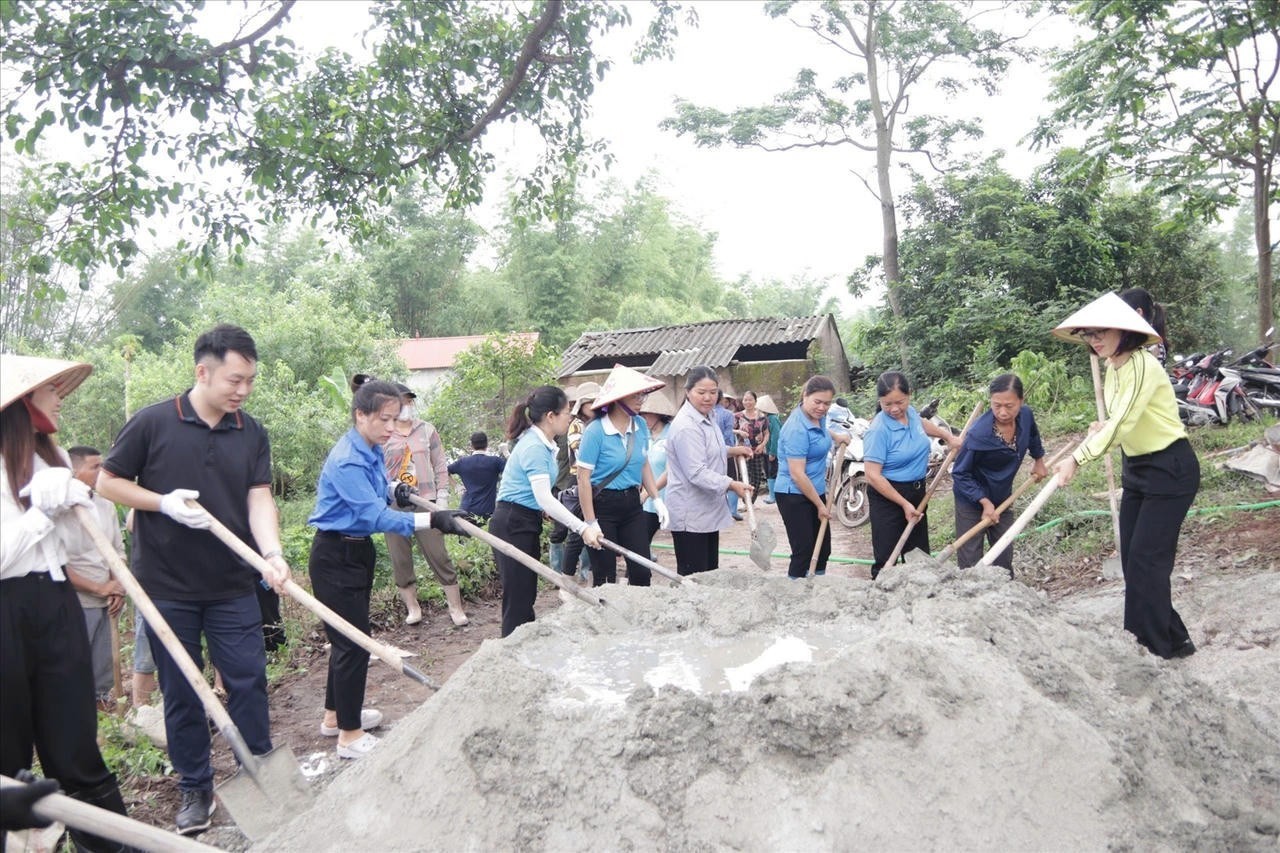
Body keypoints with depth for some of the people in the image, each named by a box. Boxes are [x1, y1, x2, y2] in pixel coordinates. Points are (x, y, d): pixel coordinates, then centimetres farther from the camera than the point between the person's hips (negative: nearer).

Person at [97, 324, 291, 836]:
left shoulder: (252, 434, 1)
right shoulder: (153, 423, -7)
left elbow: (260, 500, -7)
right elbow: (108, 482, 1)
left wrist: (272, 554, -24)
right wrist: (164, 503, -16)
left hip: (233, 585, 2)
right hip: (167, 586, -2)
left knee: (248, 680, 5)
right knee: (180, 691, 10)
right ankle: (195, 788, 25)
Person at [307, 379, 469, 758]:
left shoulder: (373, 451, 4)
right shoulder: (347, 461, -26)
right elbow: (375, 516, -33)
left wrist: (393, 489, 0)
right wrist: (431, 520, -41)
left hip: (358, 551, 10)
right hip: (335, 557, -10)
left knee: (348, 638, 19)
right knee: (353, 642, -5)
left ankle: (336, 715, 36)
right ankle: (350, 735, 7)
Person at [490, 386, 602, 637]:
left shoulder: (542, 443, 9)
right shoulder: (534, 447, -22)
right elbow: (545, 499, -28)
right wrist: (582, 528, -29)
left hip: (526, 523, 10)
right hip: (512, 525, -10)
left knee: (527, 594, 14)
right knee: (518, 598, -7)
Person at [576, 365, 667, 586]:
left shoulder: (640, 425, 1)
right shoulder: (596, 431, -16)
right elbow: (583, 478, -15)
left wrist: (657, 500, 4)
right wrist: (590, 523, -16)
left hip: (632, 503, 5)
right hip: (602, 504, -5)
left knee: (642, 571, 3)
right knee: (605, 577, 4)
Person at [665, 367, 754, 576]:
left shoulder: (708, 417, 10)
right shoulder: (686, 427, -21)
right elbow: (697, 473, -26)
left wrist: (732, 450, 16)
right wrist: (731, 485, -32)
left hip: (708, 511, 10)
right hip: (690, 516, -10)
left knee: (710, 573, 15)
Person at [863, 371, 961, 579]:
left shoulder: (911, 412, -2)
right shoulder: (879, 430, -24)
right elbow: (873, 476, -25)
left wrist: (949, 437, 18)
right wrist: (904, 504, -22)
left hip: (917, 491, 8)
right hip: (888, 495, -8)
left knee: (920, 553, 17)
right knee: (886, 558, -5)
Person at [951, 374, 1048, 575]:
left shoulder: (1025, 416, -14)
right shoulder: (978, 435, -33)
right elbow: (960, 474, -20)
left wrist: (1039, 461, 25)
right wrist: (985, 502, -23)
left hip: (1002, 497, 6)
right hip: (971, 499, -6)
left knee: (1004, 557, 16)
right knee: (970, 562, -3)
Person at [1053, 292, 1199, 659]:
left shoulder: (1141, 365, -22)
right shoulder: (1114, 367, 7)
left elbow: (1121, 422, -32)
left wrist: (1078, 458, -38)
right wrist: (1105, 428, 1)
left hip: (1170, 469, -9)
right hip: (1137, 467, 9)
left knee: (1145, 559, -8)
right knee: (1132, 557, 10)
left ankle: (1155, 646, 4)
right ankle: (1169, 638, 22)